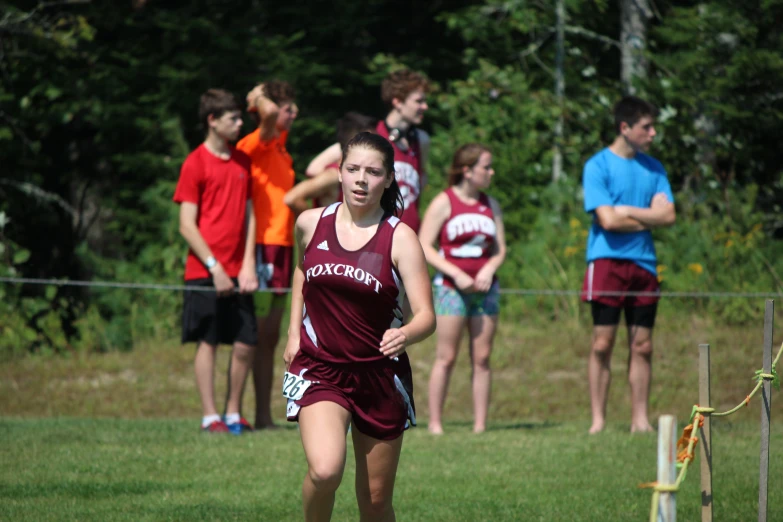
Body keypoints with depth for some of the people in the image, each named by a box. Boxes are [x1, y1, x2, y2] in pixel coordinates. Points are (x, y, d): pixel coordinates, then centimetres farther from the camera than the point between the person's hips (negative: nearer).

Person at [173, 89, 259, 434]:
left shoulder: (242, 161, 13)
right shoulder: (195, 163, -5)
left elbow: (249, 215, 14)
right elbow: (187, 225, -8)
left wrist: (248, 264, 2)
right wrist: (214, 268, -12)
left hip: (238, 272, 5)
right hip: (205, 271, -5)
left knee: (245, 343, 2)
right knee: (207, 341, -2)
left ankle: (233, 413, 13)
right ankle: (210, 416, 3)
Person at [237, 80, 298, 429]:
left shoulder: (280, 145, 17)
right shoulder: (254, 145, -9)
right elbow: (268, 112, -28)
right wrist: (260, 98, -7)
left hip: (282, 245, 9)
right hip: (263, 246, -9)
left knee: (271, 336, 9)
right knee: (255, 333, -9)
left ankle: (265, 414, 12)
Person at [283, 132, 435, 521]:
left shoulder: (400, 238, -8)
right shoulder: (311, 224, 0)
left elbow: (426, 315, -15)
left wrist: (405, 336, -36)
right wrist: (294, 332, 18)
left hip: (380, 374, 0)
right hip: (318, 369, 0)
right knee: (324, 471, -26)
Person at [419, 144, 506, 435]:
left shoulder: (491, 205, 12)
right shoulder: (444, 203, -3)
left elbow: (500, 249, 13)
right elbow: (424, 247, -7)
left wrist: (489, 270, -8)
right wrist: (456, 273, -15)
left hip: (484, 288, 5)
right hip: (451, 287, -5)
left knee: (482, 358, 3)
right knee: (446, 357, -5)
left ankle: (480, 425, 5)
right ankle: (435, 423, -1)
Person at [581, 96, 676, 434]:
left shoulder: (653, 168, 13)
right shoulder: (598, 166, -4)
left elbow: (669, 216, 3)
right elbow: (608, 220, -14)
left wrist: (627, 211, -7)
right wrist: (649, 216, -3)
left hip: (643, 263, 5)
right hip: (607, 262, -5)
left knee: (642, 346, 4)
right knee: (602, 344, -5)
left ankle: (640, 420, 9)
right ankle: (598, 420, -1)